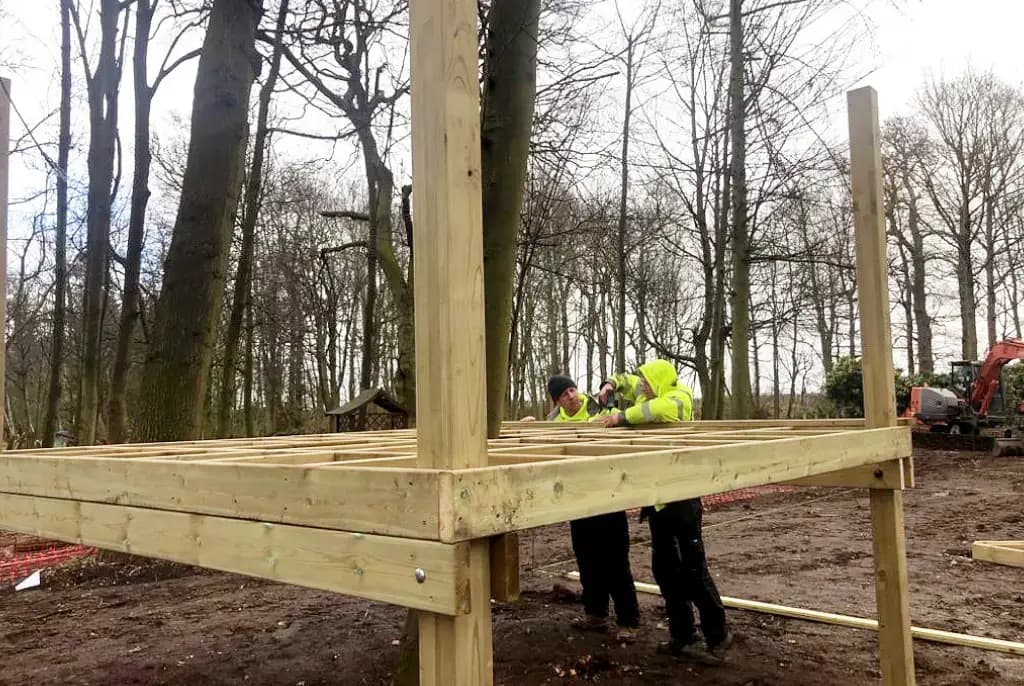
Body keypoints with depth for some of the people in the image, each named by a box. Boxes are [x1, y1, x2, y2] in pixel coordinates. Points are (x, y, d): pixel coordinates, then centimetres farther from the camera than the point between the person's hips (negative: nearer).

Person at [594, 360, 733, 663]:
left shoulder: (678, 397, -13)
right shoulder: (648, 394, 6)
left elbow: (659, 408, -35)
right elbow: (626, 381, 24)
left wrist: (622, 417, -27)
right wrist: (610, 385, 3)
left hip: (682, 497, -8)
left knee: (693, 568, -4)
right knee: (665, 569, 11)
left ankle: (717, 636, 10)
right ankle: (683, 636, 22)